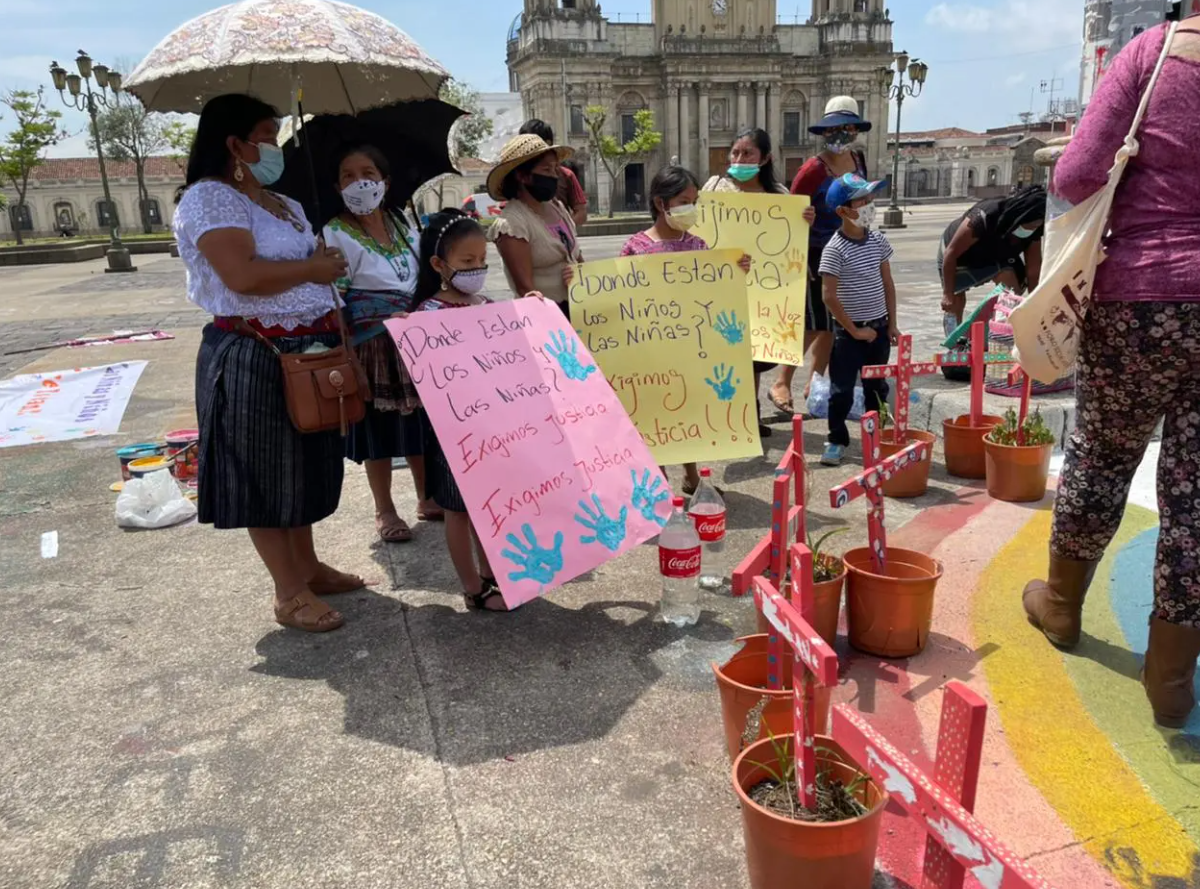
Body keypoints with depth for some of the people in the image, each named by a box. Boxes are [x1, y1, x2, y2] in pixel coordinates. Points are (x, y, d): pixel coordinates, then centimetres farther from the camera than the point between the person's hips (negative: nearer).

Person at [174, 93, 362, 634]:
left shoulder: (284, 204, 17)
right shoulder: (210, 198, -11)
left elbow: (319, 275, 19)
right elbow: (244, 276, -25)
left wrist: (339, 334, 7)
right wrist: (313, 268, -12)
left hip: (309, 351, 9)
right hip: (254, 359, -9)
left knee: (304, 464, 16)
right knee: (264, 472, 2)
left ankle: (307, 566, 30)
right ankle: (289, 593, 12)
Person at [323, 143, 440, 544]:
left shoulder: (402, 224, 8)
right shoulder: (336, 235, -8)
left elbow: (423, 279, 17)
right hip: (369, 344, -5)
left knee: (419, 417, 12)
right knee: (378, 427, 4)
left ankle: (428, 498, 28)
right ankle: (385, 511, 19)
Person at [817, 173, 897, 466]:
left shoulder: (878, 240, 3)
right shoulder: (835, 249, -15)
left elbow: (888, 284, 10)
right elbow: (829, 296, -18)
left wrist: (892, 324, 7)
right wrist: (854, 330, -13)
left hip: (879, 327, 5)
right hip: (849, 332, -5)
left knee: (877, 387, 15)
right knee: (842, 390, 2)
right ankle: (836, 440, 15)